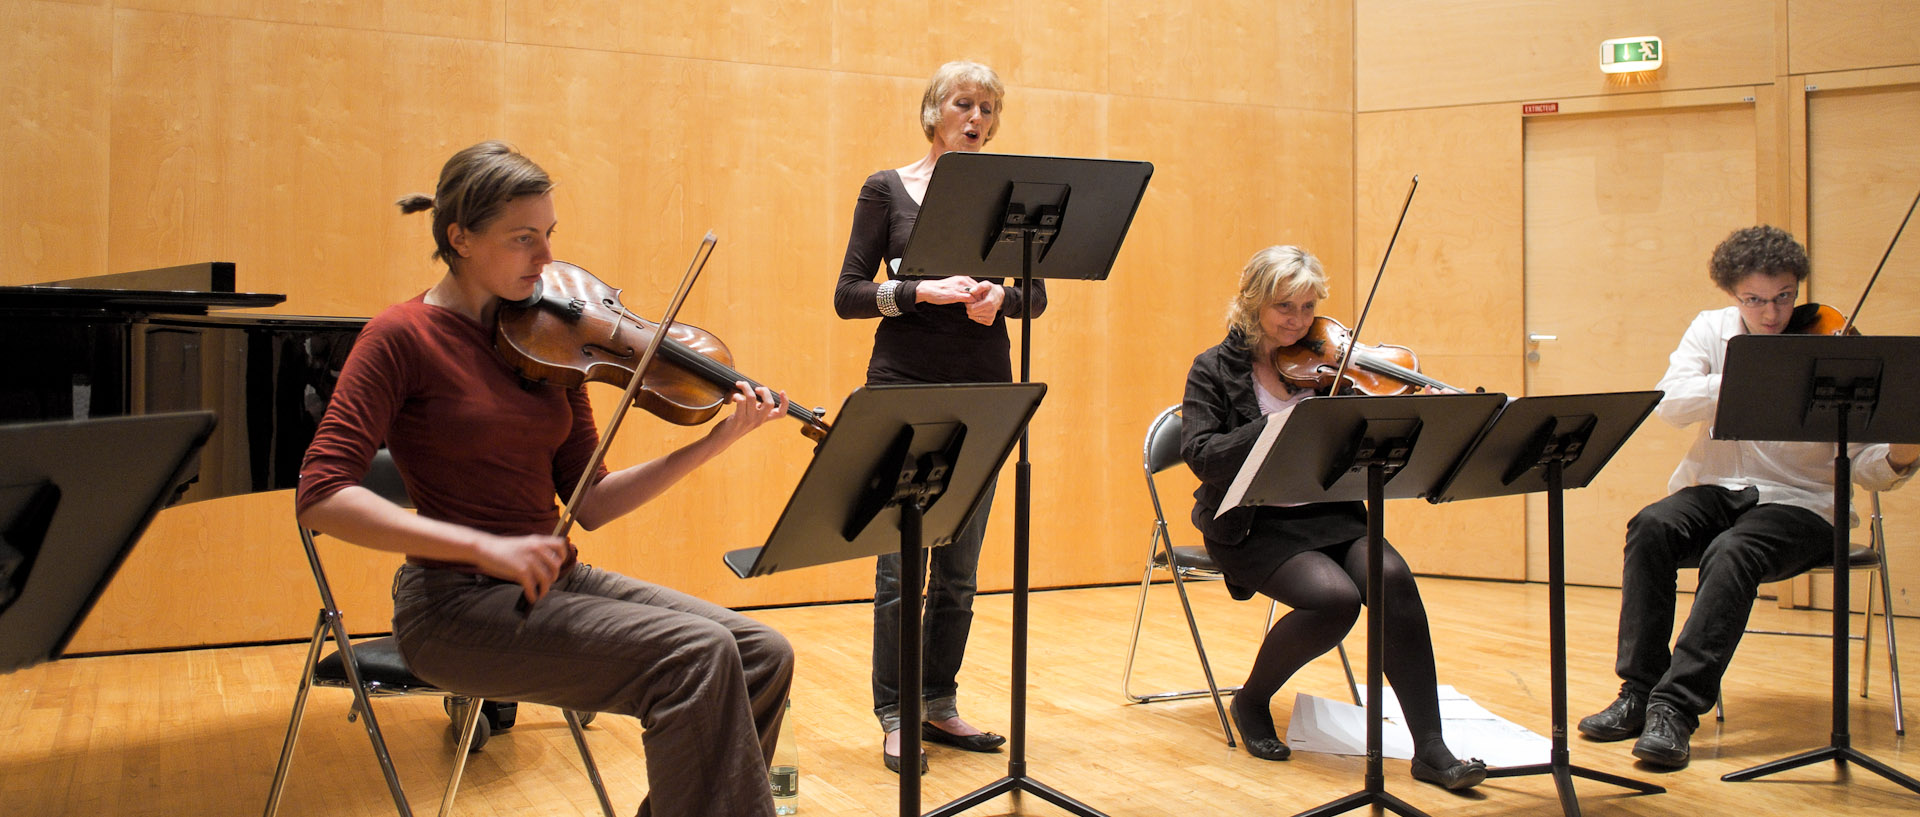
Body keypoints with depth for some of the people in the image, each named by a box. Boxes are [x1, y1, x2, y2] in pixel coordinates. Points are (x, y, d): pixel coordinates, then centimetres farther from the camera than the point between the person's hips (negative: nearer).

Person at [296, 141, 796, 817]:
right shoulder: (405, 336, -8)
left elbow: (589, 503, 6)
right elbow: (321, 497, -17)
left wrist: (713, 444, -5)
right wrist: (481, 546, -27)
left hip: (554, 583, 6)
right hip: (458, 603, -6)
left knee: (764, 656, -7)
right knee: (697, 656, -24)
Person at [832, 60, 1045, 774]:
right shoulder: (887, 190, 3)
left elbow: (1036, 295, 8)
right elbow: (847, 297, -3)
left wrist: (999, 297, -15)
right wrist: (925, 291, -18)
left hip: (983, 388, 3)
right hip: (904, 387, -3)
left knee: (960, 563, 8)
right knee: (901, 560, -3)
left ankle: (940, 705, 20)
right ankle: (895, 717, 8)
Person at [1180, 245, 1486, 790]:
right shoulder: (1216, 369, -1)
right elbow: (1201, 455, -15)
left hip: (1327, 515, 4)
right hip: (1252, 525, -3)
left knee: (1392, 576, -25)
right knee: (1335, 596, -28)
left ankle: (1430, 748, -19)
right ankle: (1252, 703, -1)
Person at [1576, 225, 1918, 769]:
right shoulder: (1712, 329, 4)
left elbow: (1867, 467, -5)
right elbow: (1670, 402, -14)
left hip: (1797, 505, -2)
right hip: (1713, 491, 3)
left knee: (1733, 553, -34)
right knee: (1651, 526, -29)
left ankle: (1676, 708, -30)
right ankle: (1639, 692, -22)